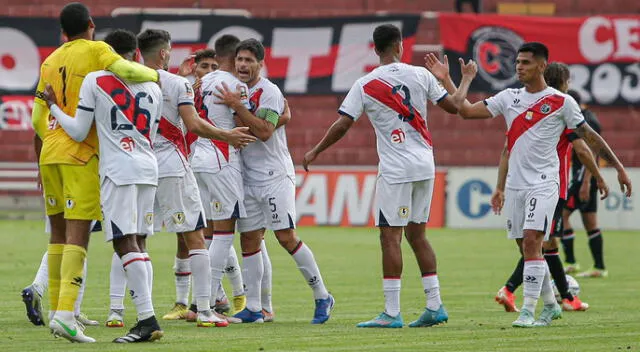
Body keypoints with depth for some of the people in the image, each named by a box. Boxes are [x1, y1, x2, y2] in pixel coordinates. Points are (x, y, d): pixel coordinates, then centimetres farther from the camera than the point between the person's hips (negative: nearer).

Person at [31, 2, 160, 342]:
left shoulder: (50, 62, 15)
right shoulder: (95, 50, -3)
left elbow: (38, 118, 16)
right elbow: (125, 70, -22)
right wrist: (155, 75, -3)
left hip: (50, 152, 6)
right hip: (82, 154, -6)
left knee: (59, 232, 14)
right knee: (78, 234, -10)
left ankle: (57, 311, 17)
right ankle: (65, 312, -22)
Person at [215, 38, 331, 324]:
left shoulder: (268, 92, -11)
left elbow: (264, 131, -21)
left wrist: (236, 106, -22)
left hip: (274, 175, -8)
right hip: (248, 178, 8)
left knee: (286, 237, -11)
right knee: (250, 241, 4)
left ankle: (322, 297, 0)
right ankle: (256, 308, 7)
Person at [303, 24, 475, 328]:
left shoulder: (364, 86, -5)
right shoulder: (420, 75, 2)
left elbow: (342, 125, -7)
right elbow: (453, 106, 9)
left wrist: (315, 152, 7)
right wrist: (466, 79, 27)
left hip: (396, 170, -5)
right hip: (425, 166, 5)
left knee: (390, 237, -3)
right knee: (416, 234, 14)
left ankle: (391, 313, -7)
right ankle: (435, 305, 12)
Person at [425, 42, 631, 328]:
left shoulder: (561, 102, -3)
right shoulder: (509, 98, 10)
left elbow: (589, 136, 2)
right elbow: (467, 111, 10)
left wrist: (618, 168, 2)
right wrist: (445, 80, 3)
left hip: (543, 184, -5)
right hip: (515, 184, 5)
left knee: (532, 242, -17)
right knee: (526, 248, 9)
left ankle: (528, 311, -17)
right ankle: (550, 305, 24)